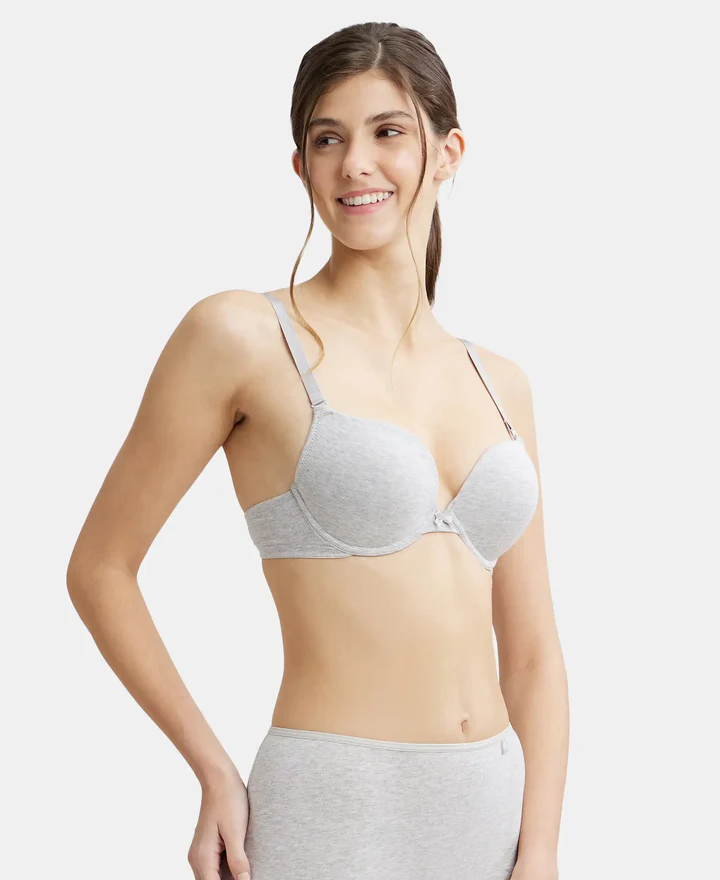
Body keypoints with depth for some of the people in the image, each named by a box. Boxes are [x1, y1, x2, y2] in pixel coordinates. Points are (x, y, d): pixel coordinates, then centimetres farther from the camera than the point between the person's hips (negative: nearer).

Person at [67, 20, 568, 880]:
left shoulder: (499, 384, 7)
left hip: (493, 810, 5)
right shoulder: (240, 335, -8)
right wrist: (216, 772, -2)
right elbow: (99, 568, -2)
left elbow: (532, 654, 8)